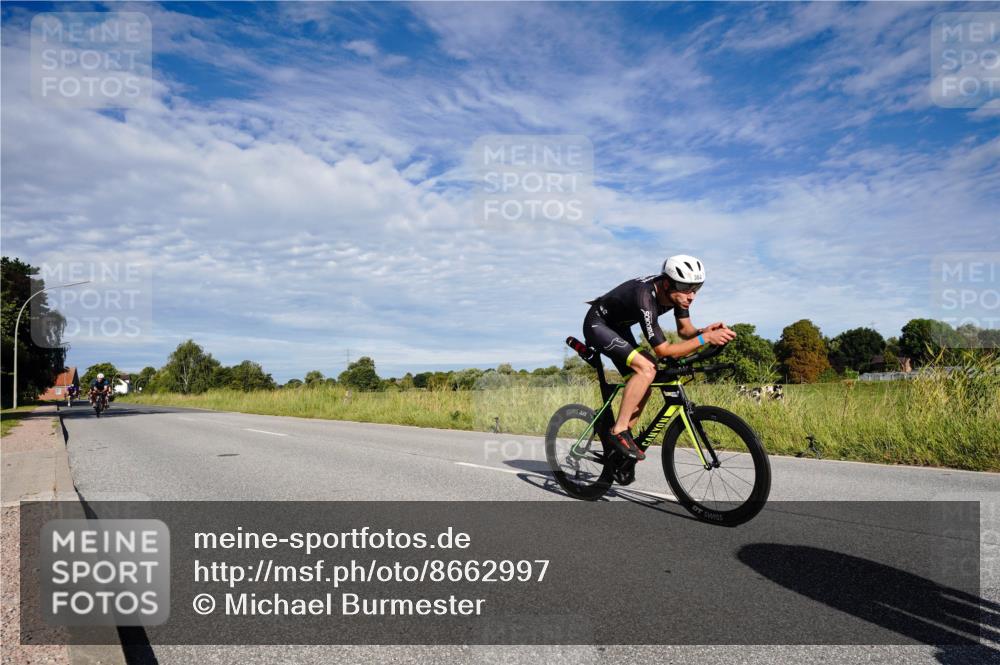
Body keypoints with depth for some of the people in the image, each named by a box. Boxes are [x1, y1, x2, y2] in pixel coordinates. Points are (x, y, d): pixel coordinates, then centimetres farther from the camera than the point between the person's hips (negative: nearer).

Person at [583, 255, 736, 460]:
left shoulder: (677, 292, -14)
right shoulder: (645, 298, -37)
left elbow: (685, 329, -3)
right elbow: (664, 351, -35)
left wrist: (705, 331, -24)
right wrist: (705, 338, -41)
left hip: (618, 327, 9)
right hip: (597, 325, -9)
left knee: (644, 388, 2)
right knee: (646, 369, -28)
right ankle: (619, 431, -18)